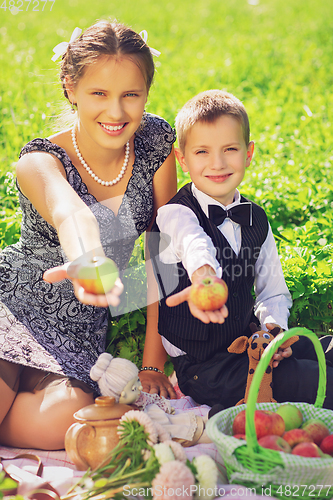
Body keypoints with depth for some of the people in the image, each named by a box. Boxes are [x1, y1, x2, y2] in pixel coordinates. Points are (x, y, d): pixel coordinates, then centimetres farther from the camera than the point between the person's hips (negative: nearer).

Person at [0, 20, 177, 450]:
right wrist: (86, 263, -67)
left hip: (82, 326, 3)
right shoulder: (40, 161, -18)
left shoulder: (155, 141, -8)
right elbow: (70, 213, -44)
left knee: (57, 423, -24)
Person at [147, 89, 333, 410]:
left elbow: (273, 290, 14)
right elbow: (194, 243, -40)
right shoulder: (174, 215, -13)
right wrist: (204, 274, -63)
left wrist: (274, 325, -8)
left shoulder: (256, 220, 7)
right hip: (200, 366, -7)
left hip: (248, 346, 7)